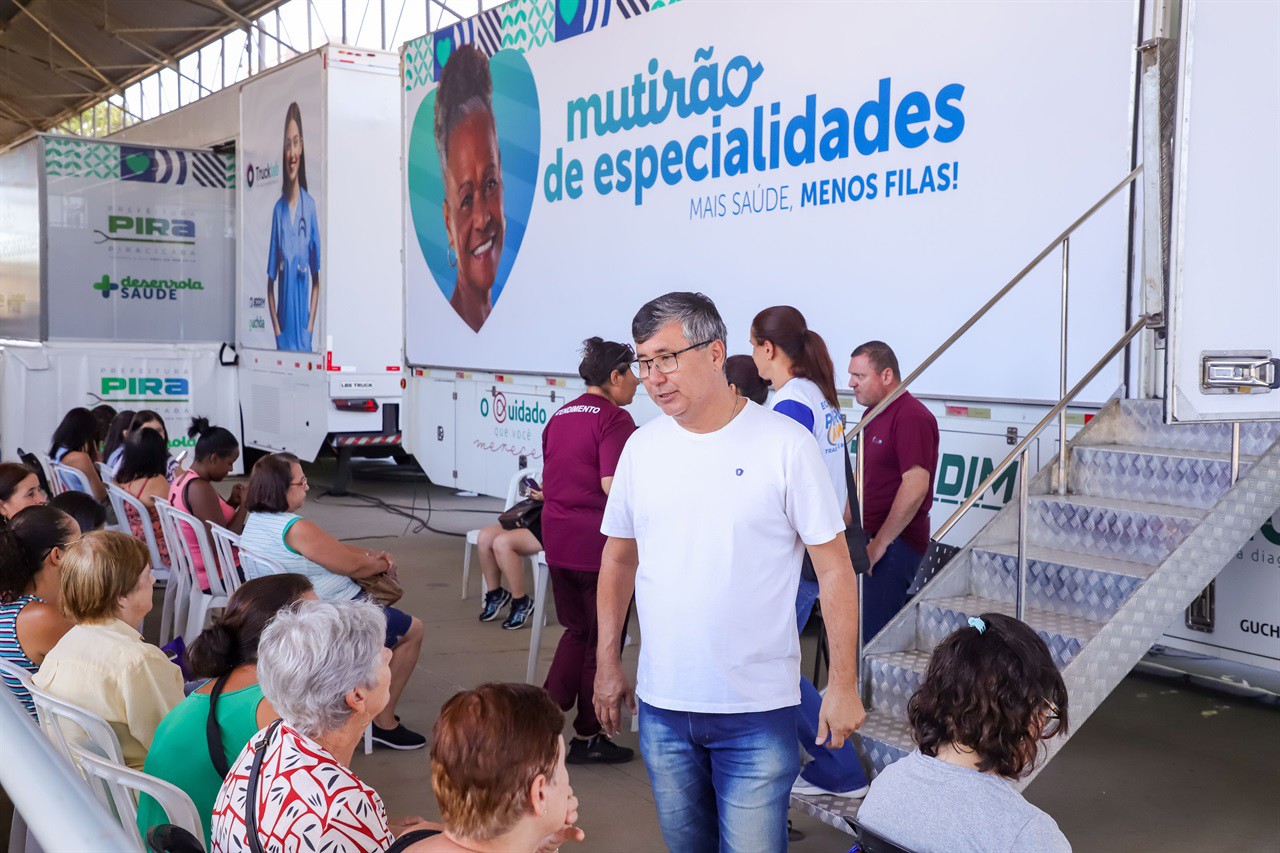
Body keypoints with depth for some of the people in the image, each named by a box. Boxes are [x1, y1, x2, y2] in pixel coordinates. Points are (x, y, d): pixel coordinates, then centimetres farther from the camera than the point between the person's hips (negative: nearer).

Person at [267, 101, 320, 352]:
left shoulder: (310, 206, -3)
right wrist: (277, 332, -5)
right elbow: (271, 282, 6)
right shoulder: (278, 210, 1)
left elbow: (316, 278, 2)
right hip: (283, 334, 1)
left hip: (304, 333, -1)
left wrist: (310, 328, -6)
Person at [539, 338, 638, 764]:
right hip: (597, 543, -7)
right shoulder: (614, 419, -14)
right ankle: (588, 736, 15)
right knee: (602, 639, 6)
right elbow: (613, 485, -24)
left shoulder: (559, 417, 12)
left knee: (577, 630, 21)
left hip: (557, 541, 8)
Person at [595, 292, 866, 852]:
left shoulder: (785, 444, -10)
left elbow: (834, 570, -7)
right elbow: (619, 560, 14)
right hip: (662, 705, 4)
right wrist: (607, 663, 12)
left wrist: (843, 685, -8)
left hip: (757, 711, -4)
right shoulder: (642, 447, 4)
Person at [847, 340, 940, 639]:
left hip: (895, 544, -10)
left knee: (871, 635, -10)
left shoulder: (912, 418, -16)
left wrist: (879, 544, -21)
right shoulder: (872, 414, 17)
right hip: (870, 539, 10)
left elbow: (916, 486, -24)